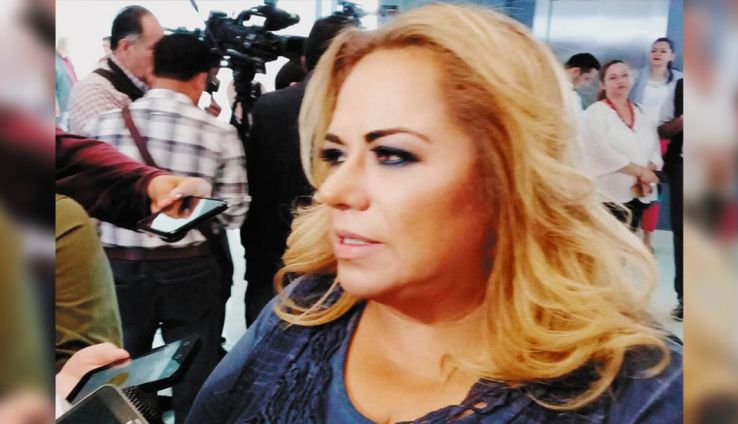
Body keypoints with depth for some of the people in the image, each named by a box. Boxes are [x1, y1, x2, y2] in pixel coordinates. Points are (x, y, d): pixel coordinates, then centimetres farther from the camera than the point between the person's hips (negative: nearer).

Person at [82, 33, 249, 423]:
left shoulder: (104, 123, -5)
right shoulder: (218, 134, -11)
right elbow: (233, 215, -7)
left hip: (118, 268, 2)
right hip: (189, 272, -2)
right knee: (193, 383, 14)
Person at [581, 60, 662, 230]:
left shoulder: (642, 114, 14)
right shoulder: (595, 114, -7)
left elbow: (655, 149, 11)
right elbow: (602, 153, -17)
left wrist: (647, 172, -10)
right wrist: (640, 171, -13)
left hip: (638, 194, 6)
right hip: (609, 195, -6)